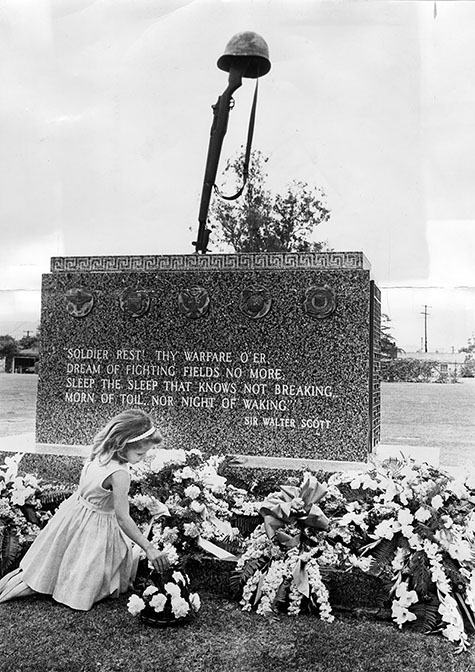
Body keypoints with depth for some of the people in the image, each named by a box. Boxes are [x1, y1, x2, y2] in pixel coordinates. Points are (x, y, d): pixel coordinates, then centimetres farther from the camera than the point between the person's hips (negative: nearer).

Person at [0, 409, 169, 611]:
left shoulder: (99, 454, -8)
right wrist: (149, 548, -21)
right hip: (94, 525, -8)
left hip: (77, 509, 8)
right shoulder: (119, 474, -32)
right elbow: (123, 518, -27)